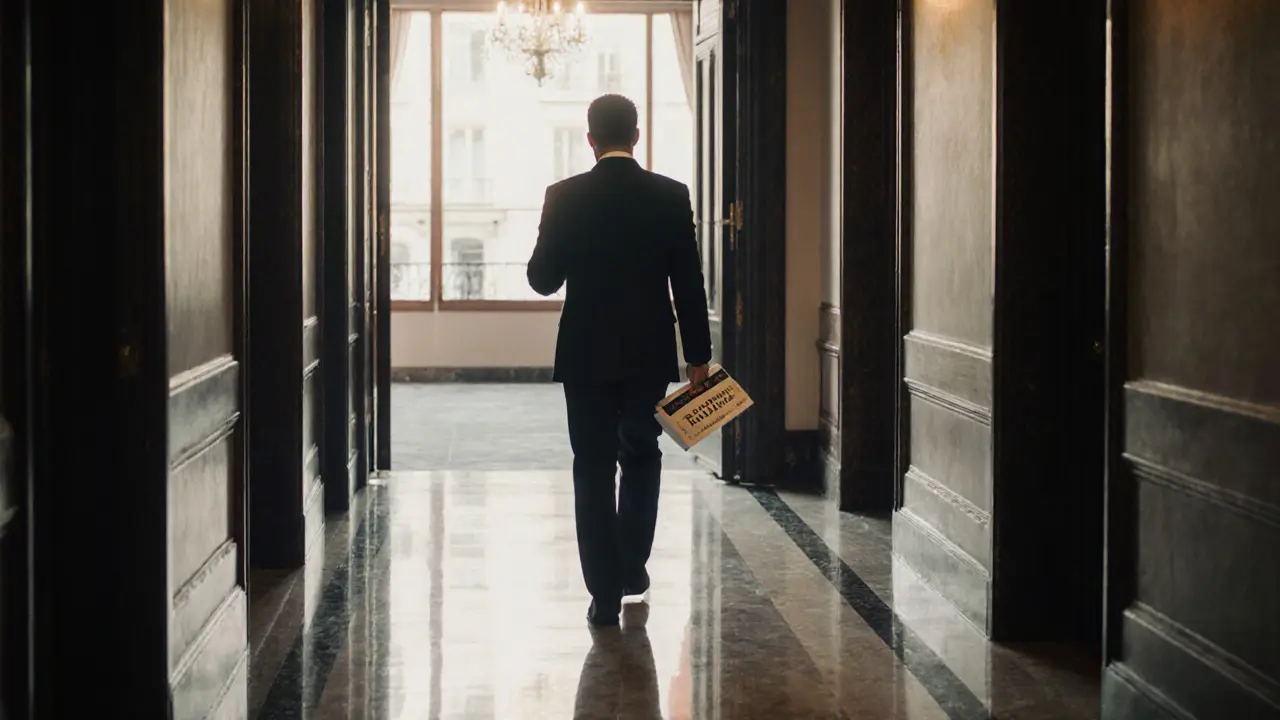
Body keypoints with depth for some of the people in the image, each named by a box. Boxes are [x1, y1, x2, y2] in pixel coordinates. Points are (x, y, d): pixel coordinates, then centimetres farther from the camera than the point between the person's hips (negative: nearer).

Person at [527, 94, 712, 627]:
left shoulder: (564, 197, -7)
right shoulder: (670, 196, -5)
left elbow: (542, 278, -2)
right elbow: (689, 282, -4)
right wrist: (698, 356, 2)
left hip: (586, 357, -1)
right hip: (649, 356, 1)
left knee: (594, 470, 4)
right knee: (641, 456, 22)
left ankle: (606, 593, 2)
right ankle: (632, 567, 21)